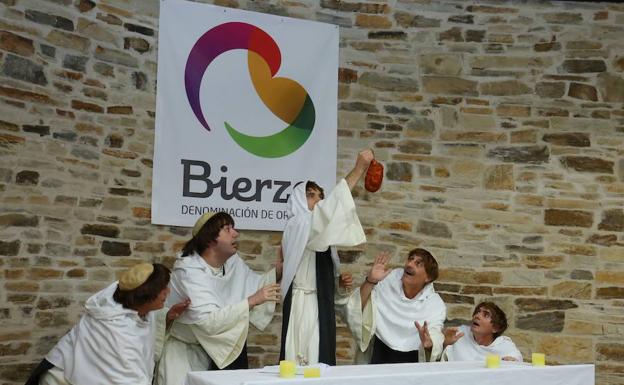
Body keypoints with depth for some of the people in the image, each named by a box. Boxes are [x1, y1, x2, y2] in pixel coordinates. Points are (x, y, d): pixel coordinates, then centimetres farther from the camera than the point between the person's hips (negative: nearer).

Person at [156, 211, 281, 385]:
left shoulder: (233, 262, 0)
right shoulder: (189, 271, -22)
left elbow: (255, 285, 15)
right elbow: (209, 321, -31)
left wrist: (282, 268, 0)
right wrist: (252, 300, -33)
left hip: (221, 349, 6)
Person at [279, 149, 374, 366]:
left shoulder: (323, 234, 18)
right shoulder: (297, 227, -6)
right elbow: (331, 205, -22)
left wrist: (339, 281, 5)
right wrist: (359, 169, -22)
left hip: (323, 307, 8)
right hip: (303, 306, -8)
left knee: (321, 362, 6)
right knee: (303, 364, -10)